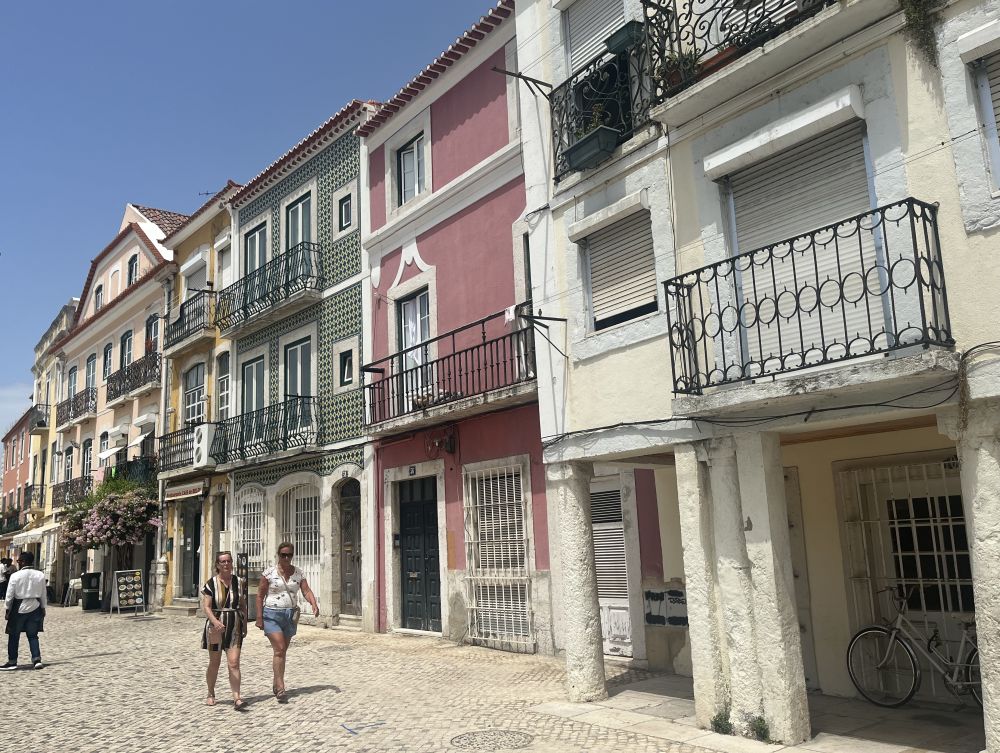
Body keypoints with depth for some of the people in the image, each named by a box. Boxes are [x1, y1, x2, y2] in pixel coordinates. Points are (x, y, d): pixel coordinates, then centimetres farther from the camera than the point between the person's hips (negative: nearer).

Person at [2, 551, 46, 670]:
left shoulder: (15, 576, -12)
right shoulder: (40, 575, -1)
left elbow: (9, 595, -8)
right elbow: (43, 594, 5)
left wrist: (7, 609, 4)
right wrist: (43, 608, 14)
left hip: (19, 608, -3)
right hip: (35, 608, 3)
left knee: (14, 636, 11)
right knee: (32, 635, 10)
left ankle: (12, 661, 18)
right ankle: (37, 659, 2)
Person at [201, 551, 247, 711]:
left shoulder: (238, 582, 5)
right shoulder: (211, 584, -4)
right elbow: (206, 606, -11)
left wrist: (245, 624, 8)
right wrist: (215, 621, -27)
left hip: (234, 626, 1)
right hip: (216, 625, -1)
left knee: (234, 663, -8)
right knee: (214, 663, 12)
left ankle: (237, 699, -11)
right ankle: (211, 694, 32)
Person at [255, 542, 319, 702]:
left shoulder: (298, 573, 5)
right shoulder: (269, 573, -5)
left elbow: (306, 591, -2)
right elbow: (260, 595, -3)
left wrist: (314, 605, -21)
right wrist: (259, 617, -8)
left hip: (290, 615, 4)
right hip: (272, 615, -4)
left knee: (282, 651, 12)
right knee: (279, 649, -14)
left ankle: (276, 685, 26)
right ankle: (281, 689, -12)